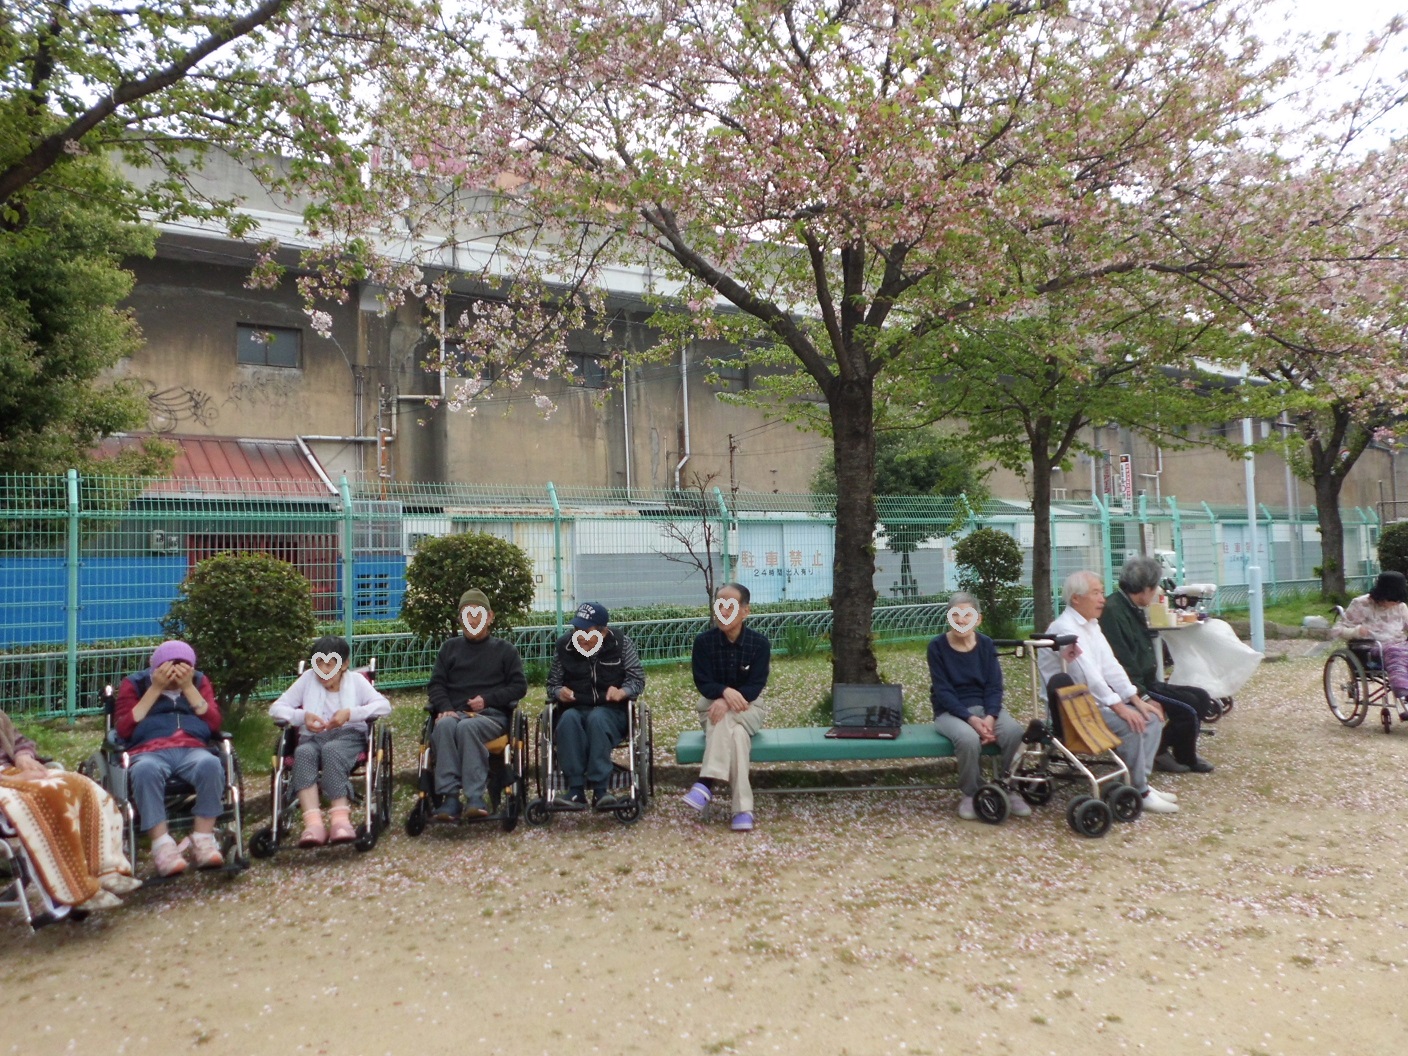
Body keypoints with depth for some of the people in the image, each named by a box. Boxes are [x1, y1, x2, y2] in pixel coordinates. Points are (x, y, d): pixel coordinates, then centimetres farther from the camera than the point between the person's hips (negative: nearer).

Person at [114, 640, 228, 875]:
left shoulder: (199, 681, 20)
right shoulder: (135, 683, 17)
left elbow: (214, 724, 6)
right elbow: (123, 729, 2)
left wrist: (188, 687, -1)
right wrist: (155, 689, -1)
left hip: (193, 750, 1)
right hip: (149, 752, -1)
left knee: (211, 764, -36)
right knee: (146, 770, -39)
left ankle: (203, 840, -30)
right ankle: (162, 845, -36)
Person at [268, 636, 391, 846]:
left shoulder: (355, 679, 10)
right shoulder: (307, 679, 15)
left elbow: (384, 705, -3)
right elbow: (276, 708, 11)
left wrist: (350, 713, -16)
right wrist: (302, 716, -9)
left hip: (349, 735, -2)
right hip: (313, 737, 2)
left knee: (331, 750, -36)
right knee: (303, 752, -34)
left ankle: (340, 819, -42)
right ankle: (313, 822, -48)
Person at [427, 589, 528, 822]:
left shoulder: (505, 649, 19)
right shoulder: (450, 648, 26)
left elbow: (519, 686, 10)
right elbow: (436, 685, 16)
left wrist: (488, 700, -5)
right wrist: (445, 708, -6)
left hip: (492, 715, -2)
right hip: (455, 712, 2)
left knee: (468, 727, -36)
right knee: (445, 725, -34)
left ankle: (475, 797, -41)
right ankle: (450, 798, -40)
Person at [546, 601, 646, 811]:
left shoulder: (622, 644, 3)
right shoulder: (563, 646, 7)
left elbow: (638, 680, 4)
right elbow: (552, 684, 14)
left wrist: (623, 691, -18)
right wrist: (559, 692, -10)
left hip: (611, 711, -1)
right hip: (574, 709, 2)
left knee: (597, 718, -38)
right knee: (568, 719, -35)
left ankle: (601, 789, -38)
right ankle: (575, 789, -37)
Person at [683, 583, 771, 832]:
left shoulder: (759, 644, -7)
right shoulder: (704, 642, -5)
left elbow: (756, 685, -14)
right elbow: (703, 683, -10)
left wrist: (729, 701, -33)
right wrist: (725, 691, -34)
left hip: (748, 706, 0)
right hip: (713, 704, 0)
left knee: (725, 719, -37)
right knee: (737, 734, -35)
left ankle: (707, 783, -40)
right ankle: (742, 809, -42)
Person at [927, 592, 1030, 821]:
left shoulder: (986, 644, 3)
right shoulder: (937, 647, -7)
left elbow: (994, 686, 0)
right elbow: (943, 691, -11)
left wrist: (990, 717, -19)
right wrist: (971, 719, -24)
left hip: (984, 707, 3)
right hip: (950, 711, -3)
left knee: (1014, 730, -28)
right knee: (969, 738, -35)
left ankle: (1009, 788, -5)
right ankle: (970, 794, -10)